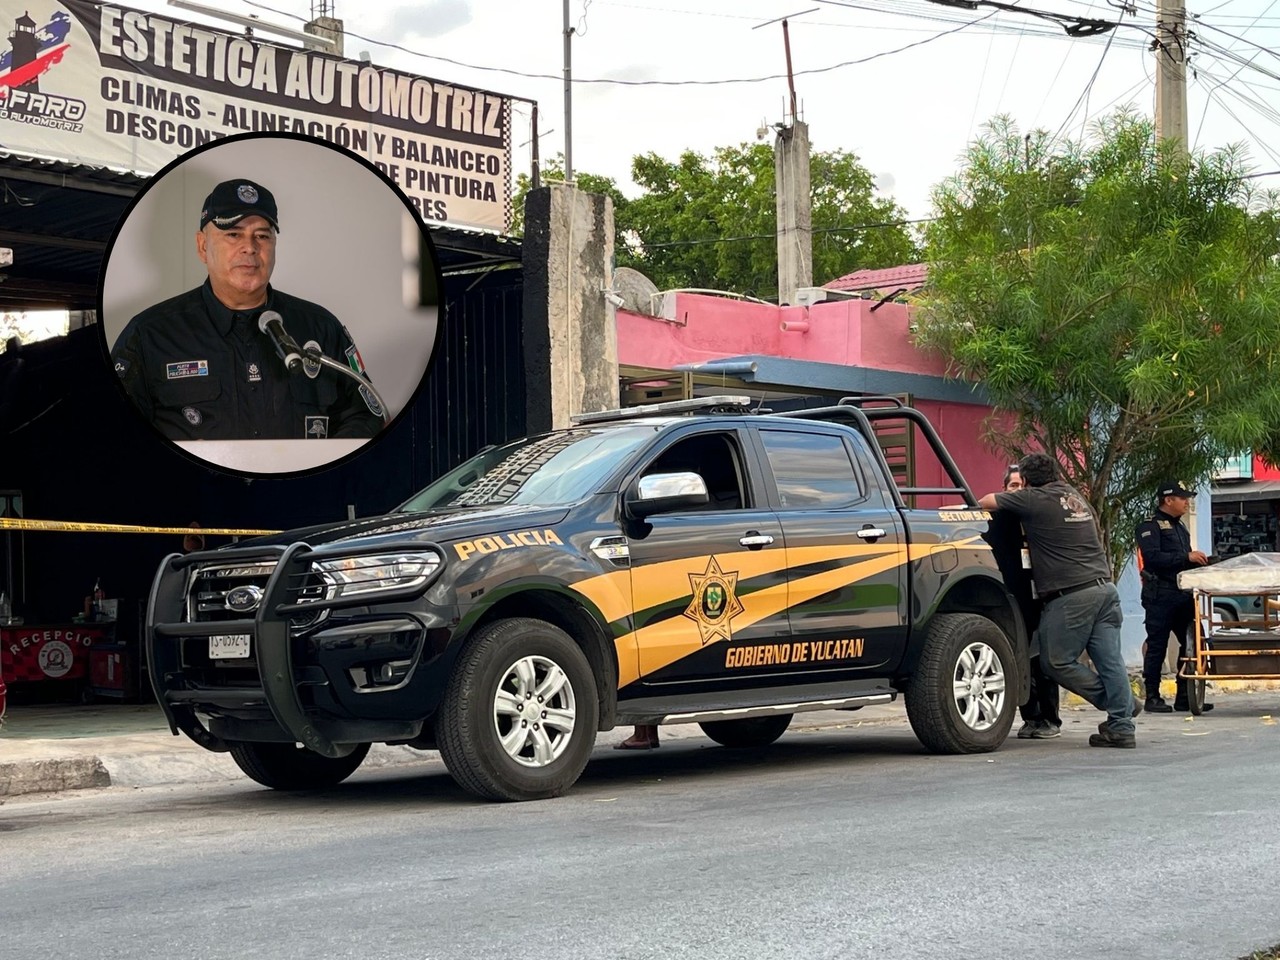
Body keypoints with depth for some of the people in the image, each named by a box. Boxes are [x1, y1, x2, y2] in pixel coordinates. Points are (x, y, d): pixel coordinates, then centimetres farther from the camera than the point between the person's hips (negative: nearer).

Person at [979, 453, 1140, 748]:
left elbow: (987, 501, 3)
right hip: (1104, 588, 8)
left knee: (1056, 661, 5)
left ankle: (1118, 703, 10)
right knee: (1110, 660, 4)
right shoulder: (1074, 495, 19)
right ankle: (1121, 727, 3)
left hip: (1071, 596, -8)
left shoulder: (1033, 500, -4)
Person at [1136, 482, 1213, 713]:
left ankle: (1184, 697, 10)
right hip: (1160, 596, -8)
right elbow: (1152, 557, -19)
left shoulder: (1179, 527, 23)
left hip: (1183, 594, 8)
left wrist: (1198, 561, 8)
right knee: (1157, 646, -4)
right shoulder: (1150, 526, -5)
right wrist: (1187, 557, -21)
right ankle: (1152, 697, 1)